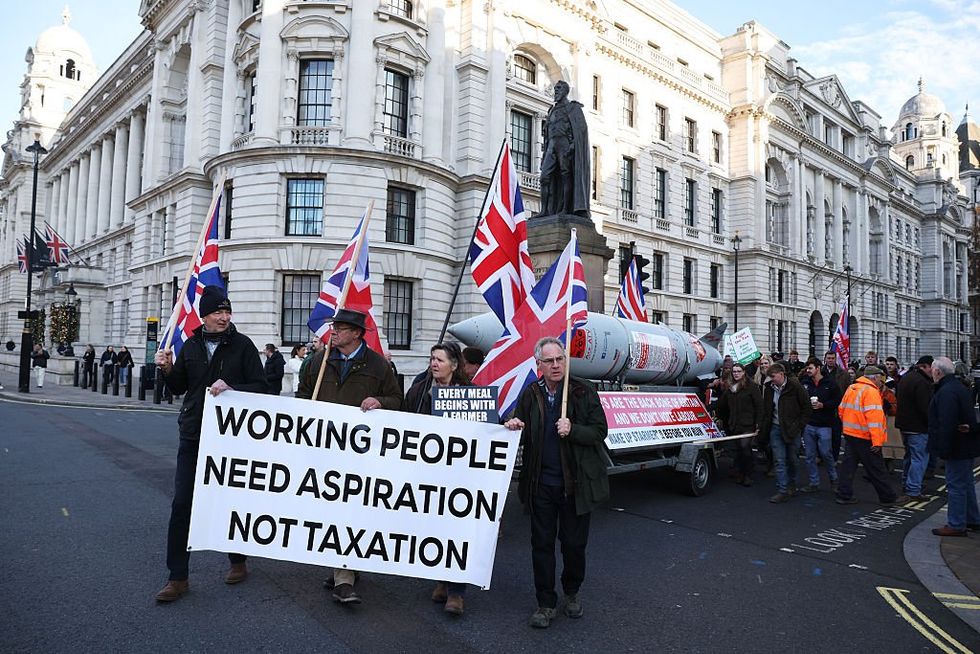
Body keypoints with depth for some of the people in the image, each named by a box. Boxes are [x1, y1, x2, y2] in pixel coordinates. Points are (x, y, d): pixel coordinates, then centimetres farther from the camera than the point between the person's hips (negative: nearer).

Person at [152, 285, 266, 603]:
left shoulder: (242, 345, -6)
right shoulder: (192, 345, 6)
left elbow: (260, 386, -8)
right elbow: (178, 388, 12)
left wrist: (230, 387, -23)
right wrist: (168, 369, -6)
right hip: (192, 434, 3)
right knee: (182, 503, 0)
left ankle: (238, 562, 31)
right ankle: (178, 577, 12)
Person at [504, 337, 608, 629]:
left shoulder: (584, 392, -5)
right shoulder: (530, 394, 2)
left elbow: (599, 431, -5)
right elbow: (523, 437, 10)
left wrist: (572, 430, -21)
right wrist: (515, 428, -12)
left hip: (575, 482, -1)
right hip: (541, 482, 2)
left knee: (574, 542, 11)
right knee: (542, 544, 8)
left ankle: (572, 593, 36)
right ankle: (546, 603, 23)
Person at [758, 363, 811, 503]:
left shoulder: (795, 387, -11)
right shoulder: (769, 389, 4)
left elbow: (807, 407, -6)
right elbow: (766, 410, 14)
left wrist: (799, 425, -8)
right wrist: (762, 426, 7)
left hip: (792, 428, -3)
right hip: (776, 428, 3)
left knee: (791, 459, 10)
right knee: (779, 461, -1)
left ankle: (791, 485, 29)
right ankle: (782, 491, 1)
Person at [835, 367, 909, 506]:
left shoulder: (851, 388, 9)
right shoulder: (871, 391, -16)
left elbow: (841, 409, 14)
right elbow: (874, 417, -22)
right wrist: (877, 441, -22)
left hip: (849, 433, 8)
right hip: (864, 437, -8)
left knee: (849, 465, 10)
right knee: (877, 469, 4)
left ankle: (844, 495, 12)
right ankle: (888, 497, 16)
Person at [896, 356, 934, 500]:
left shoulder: (905, 378, 13)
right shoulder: (921, 382, -19)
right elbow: (924, 407, -22)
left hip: (904, 424, 10)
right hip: (918, 427, -10)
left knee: (909, 455, 21)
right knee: (920, 457, -5)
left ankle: (906, 484, 31)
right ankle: (913, 490, -5)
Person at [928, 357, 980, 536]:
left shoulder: (946, 392, -22)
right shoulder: (961, 388, 13)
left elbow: (946, 423, -26)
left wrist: (944, 448, -24)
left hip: (957, 447, -11)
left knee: (956, 485, -3)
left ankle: (956, 525, 4)